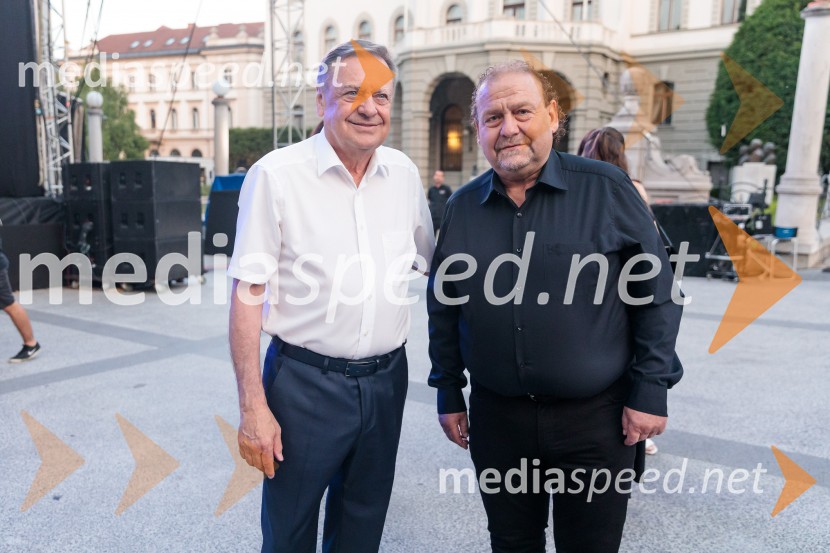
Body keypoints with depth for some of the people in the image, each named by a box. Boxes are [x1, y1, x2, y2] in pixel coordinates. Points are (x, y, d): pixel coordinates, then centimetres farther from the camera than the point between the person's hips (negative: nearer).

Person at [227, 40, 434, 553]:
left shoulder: (404, 173, 3)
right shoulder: (276, 175, -11)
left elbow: (434, 266, 14)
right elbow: (247, 296, -10)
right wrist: (253, 407, -13)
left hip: (386, 380, 4)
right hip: (306, 381, -4)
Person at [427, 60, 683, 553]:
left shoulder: (606, 189, -7)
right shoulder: (462, 207, 1)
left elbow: (656, 294, -4)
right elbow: (444, 308, 8)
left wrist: (651, 391, -6)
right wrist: (449, 395, 8)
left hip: (595, 419, -2)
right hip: (496, 416, 3)